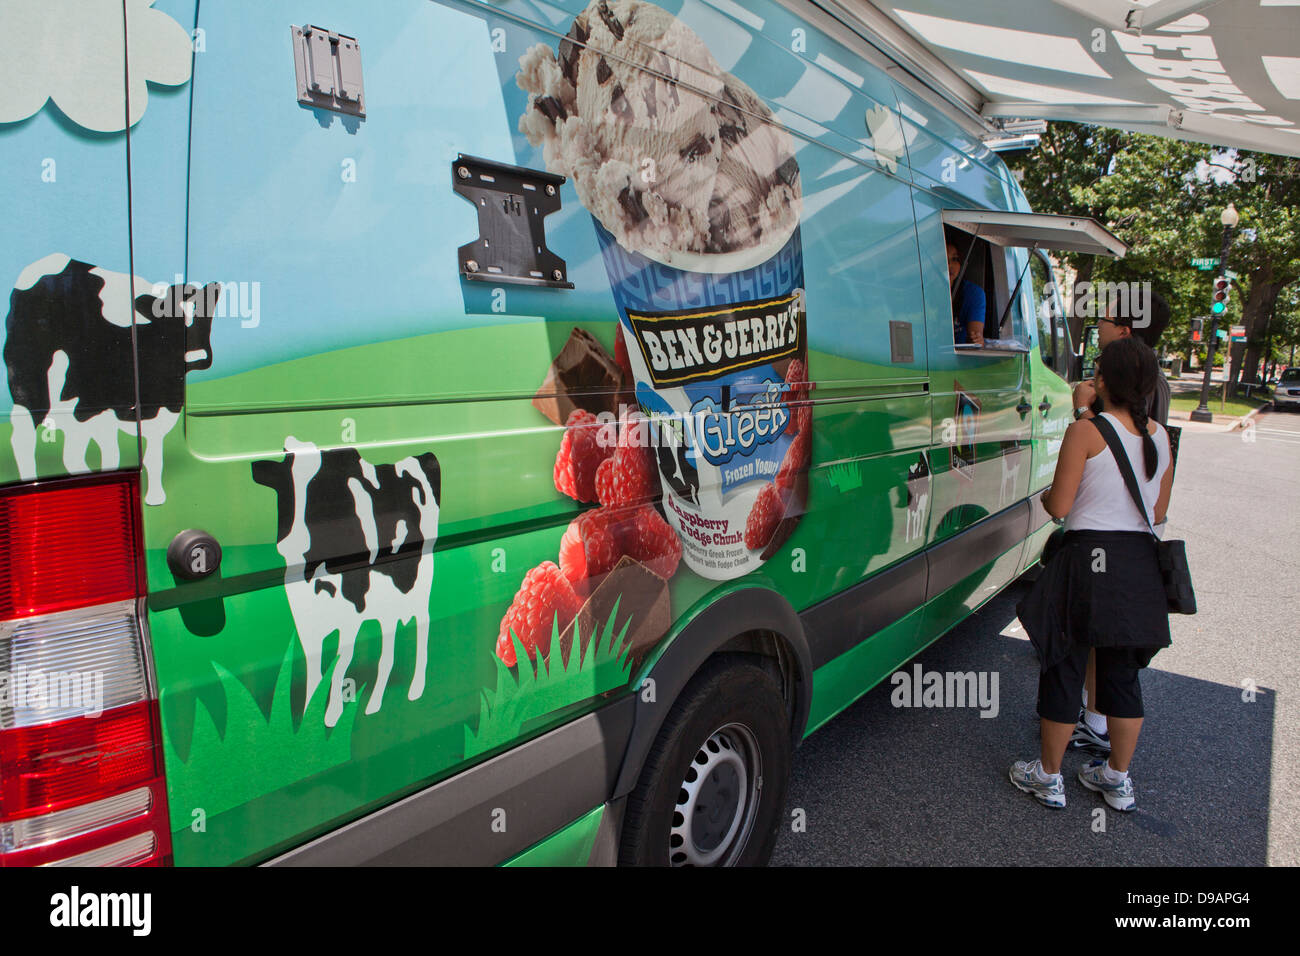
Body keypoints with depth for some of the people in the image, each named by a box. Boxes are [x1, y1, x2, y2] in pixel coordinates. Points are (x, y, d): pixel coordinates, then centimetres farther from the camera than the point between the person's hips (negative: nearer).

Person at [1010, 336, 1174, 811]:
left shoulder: (1085, 432, -13)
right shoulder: (1160, 437, 6)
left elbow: (1059, 505, -13)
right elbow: (1158, 511, 12)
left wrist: (1043, 495, 8)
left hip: (1089, 558, -6)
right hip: (1141, 562, 6)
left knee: (1063, 668, 7)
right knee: (1122, 672, 17)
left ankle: (1048, 776, 19)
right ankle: (1118, 778, 30)